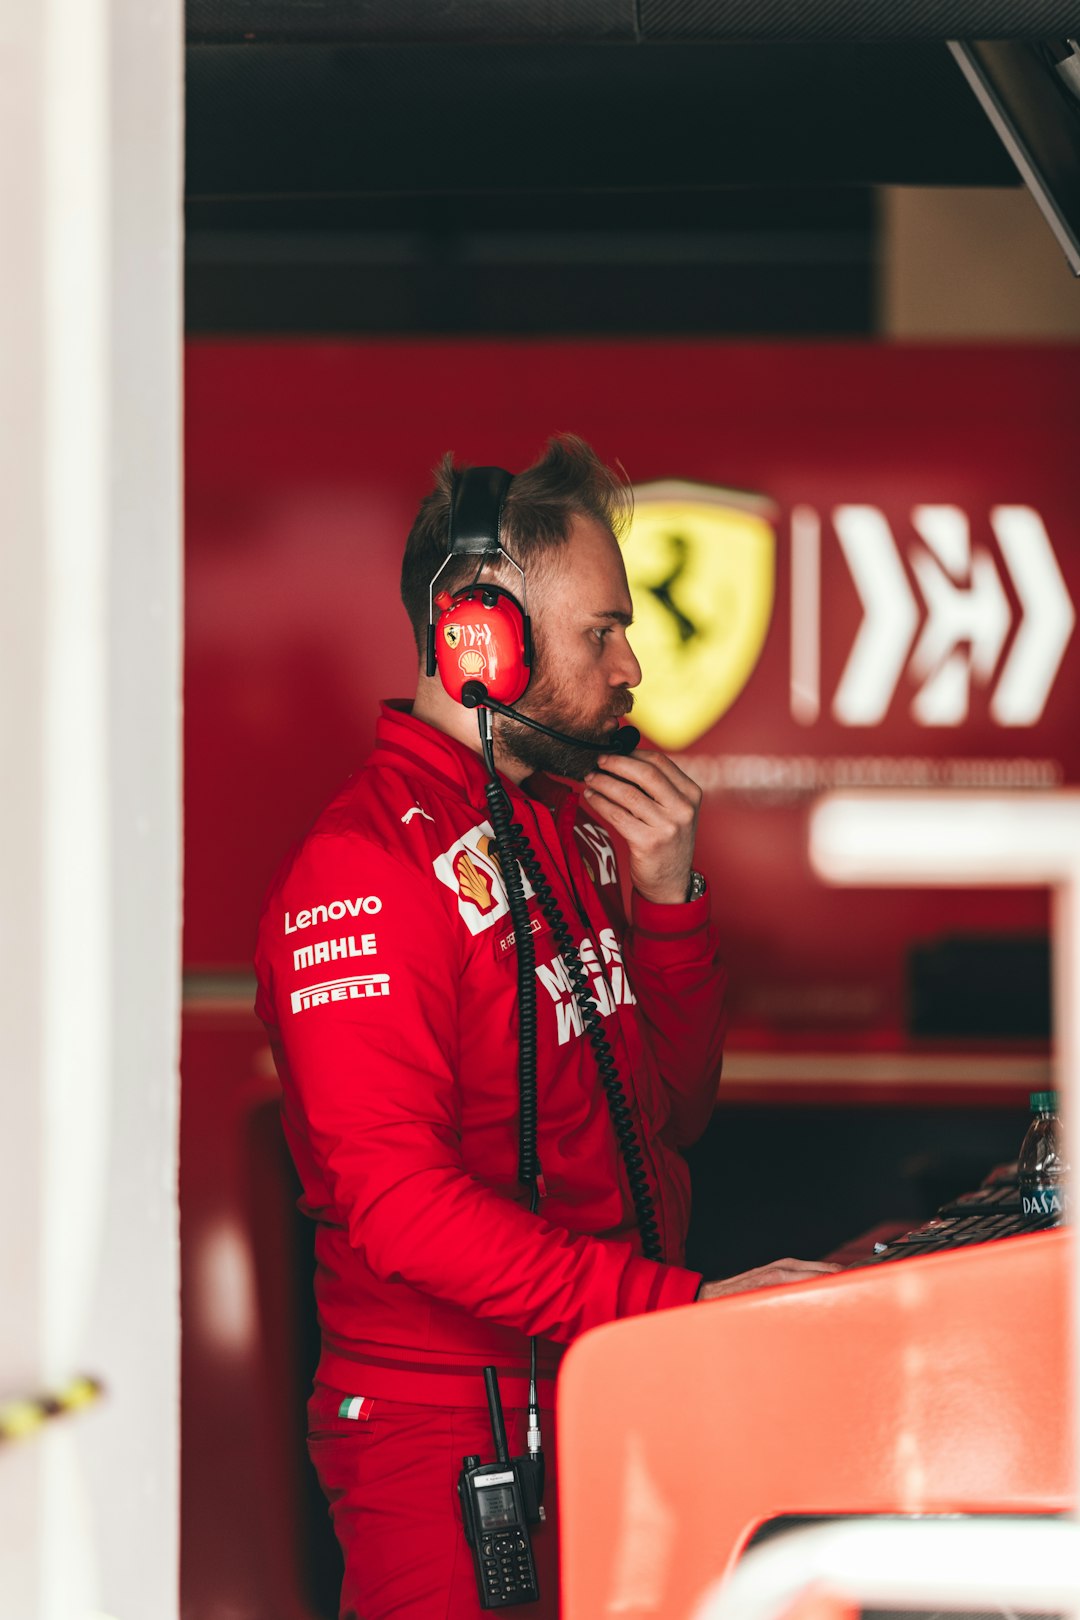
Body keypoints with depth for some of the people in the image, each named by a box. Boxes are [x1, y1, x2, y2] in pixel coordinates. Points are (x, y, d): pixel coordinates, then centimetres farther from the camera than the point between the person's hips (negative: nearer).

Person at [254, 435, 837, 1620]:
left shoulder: (571, 826, 13)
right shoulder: (362, 868, -16)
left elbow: (674, 1111, 17)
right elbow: (400, 1205, -25)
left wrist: (667, 899, 2)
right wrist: (685, 1306, -29)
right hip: (455, 1444, -8)